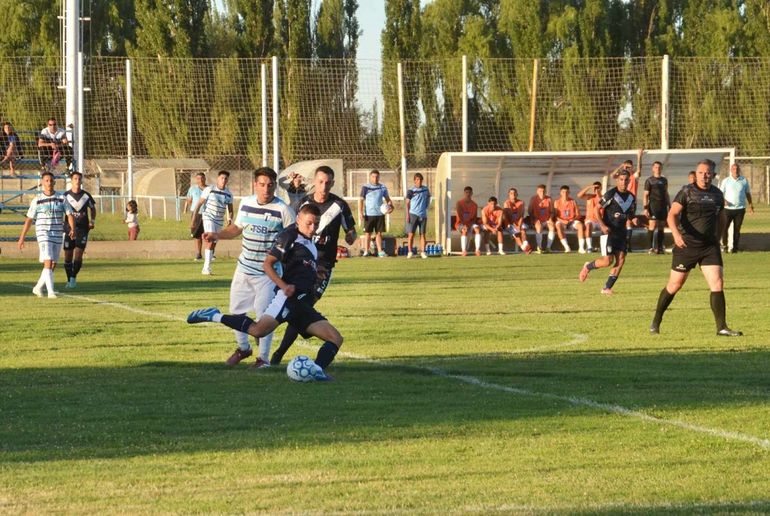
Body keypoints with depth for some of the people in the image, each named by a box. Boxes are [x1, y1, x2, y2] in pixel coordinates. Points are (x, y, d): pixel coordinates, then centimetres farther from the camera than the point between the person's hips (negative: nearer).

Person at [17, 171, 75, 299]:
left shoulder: (61, 199, 3)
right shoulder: (37, 200, 0)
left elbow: (69, 215, 0)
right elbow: (29, 220, 4)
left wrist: (73, 229, -20)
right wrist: (22, 238, 3)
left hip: (57, 235, 3)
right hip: (43, 234, -3)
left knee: (53, 265, 8)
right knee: (48, 263, -16)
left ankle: (38, 287, 26)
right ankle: (51, 291, -19)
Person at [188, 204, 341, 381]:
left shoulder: (309, 243, 22)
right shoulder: (290, 236, -3)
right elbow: (268, 263, -10)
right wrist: (284, 285, -20)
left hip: (304, 305, 9)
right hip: (290, 297, -9)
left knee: (336, 339, -2)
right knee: (259, 329, -29)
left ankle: (317, 371, -18)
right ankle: (214, 316, -15)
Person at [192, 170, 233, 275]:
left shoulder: (228, 194, 5)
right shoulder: (209, 190, -7)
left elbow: (230, 210, 12)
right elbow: (199, 204, -5)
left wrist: (230, 220, -6)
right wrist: (193, 218, -8)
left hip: (219, 221, 5)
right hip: (208, 218, -5)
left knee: (213, 244, 9)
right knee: (210, 241, -20)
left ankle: (205, 268, 20)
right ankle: (207, 267, -22)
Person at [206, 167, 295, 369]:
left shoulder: (283, 210, -14)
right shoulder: (246, 203, 2)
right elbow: (237, 228, 18)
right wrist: (217, 235, 2)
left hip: (267, 272, -6)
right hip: (244, 267, 6)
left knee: (264, 314, -8)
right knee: (236, 309, 12)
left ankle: (263, 358, 6)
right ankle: (243, 348, 34)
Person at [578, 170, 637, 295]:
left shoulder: (631, 197, 8)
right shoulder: (611, 194, -11)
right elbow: (597, 209, -10)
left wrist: (634, 218, -4)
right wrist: (602, 225, -22)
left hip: (621, 232, 6)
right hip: (608, 231, -6)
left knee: (621, 260, -5)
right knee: (608, 261, -12)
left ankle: (607, 288, 4)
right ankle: (588, 267, 18)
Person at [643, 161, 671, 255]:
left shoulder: (664, 180, 17)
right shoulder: (649, 180, 1)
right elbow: (646, 195, -3)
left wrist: (669, 205, 18)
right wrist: (645, 208, -11)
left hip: (663, 206, 5)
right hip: (653, 205, -5)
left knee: (661, 227, 6)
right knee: (652, 226, -12)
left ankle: (660, 247, 11)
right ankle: (651, 248, -12)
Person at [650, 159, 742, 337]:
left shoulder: (717, 194, 8)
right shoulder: (686, 192, -7)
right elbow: (672, 214, -16)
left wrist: (717, 238, 22)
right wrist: (676, 234, -32)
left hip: (710, 247, 4)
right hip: (686, 246, -4)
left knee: (717, 284, -9)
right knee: (675, 285, 4)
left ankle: (722, 327, -7)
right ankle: (656, 322, 21)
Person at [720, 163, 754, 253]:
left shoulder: (744, 181, 7)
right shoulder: (726, 181, 3)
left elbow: (748, 193, 16)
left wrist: (751, 205, 10)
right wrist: (724, 200, -17)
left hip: (740, 209, 1)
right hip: (728, 208, -1)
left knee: (737, 229, 3)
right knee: (724, 227, -5)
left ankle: (734, 247, 9)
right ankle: (724, 245, 9)